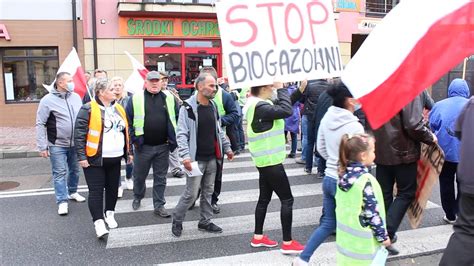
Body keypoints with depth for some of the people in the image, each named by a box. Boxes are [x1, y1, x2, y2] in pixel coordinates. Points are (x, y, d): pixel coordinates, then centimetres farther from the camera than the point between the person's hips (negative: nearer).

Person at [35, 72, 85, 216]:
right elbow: (40, 124, -8)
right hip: (57, 145, -5)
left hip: (75, 143, 5)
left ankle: (72, 192, 37)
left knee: (75, 170, 17)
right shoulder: (48, 100, -11)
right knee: (60, 173, 2)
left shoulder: (76, 97, 3)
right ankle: (62, 202, 10)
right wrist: (42, 146, -11)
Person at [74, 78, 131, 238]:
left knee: (113, 188, 15)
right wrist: (81, 156, -16)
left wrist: (128, 152, 16)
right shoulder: (88, 109, -10)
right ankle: (98, 222, 3)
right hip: (95, 159, -6)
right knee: (96, 191, -2)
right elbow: (79, 134, -12)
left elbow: (125, 132, 17)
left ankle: (109, 214, 33)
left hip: (115, 158, 6)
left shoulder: (118, 109, 10)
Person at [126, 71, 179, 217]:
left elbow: (177, 119, 7)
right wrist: (134, 139, -6)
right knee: (139, 175, 14)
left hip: (163, 146, 1)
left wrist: (173, 139, 1)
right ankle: (137, 198, 40)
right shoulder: (136, 98, -1)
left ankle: (159, 205, 20)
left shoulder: (169, 98, 4)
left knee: (160, 177, 9)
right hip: (143, 146, -1)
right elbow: (128, 120, 0)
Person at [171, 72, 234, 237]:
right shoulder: (188, 107, -13)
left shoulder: (213, 106, 9)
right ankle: (177, 221, 20)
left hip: (212, 158, 7)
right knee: (191, 193, -2)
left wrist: (227, 148, 17)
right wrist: (185, 156, -25)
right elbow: (182, 134, -16)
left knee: (208, 192, 14)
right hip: (196, 160, -7)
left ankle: (205, 222, 28)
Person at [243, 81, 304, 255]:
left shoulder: (258, 104, 9)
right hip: (270, 160, -10)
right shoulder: (260, 107, -22)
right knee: (287, 199, -1)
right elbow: (287, 110, -29)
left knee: (264, 198, 16)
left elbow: (281, 108, 11)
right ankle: (287, 243, 7)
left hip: (265, 160, 10)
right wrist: (281, 88, -17)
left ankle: (258, 237, 26)